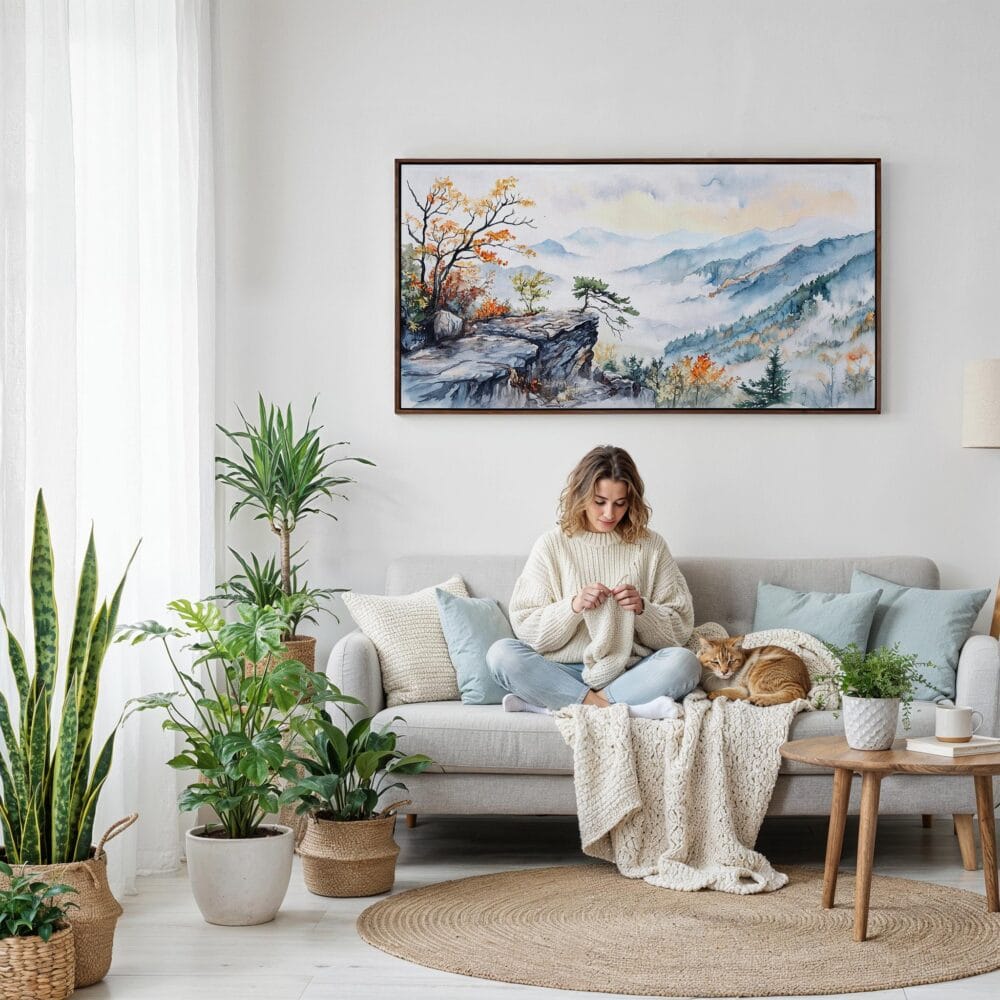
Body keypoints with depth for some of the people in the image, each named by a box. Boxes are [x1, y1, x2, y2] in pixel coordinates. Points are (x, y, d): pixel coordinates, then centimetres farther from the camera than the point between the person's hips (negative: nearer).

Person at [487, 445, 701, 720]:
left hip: (631, 674, 0)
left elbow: (679, 630, 8)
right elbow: (526, 628, 0)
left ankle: (547, 703, -28)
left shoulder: (650, 546, 7)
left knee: (684, 662, -30)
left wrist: (642, 609, -11)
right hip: (564, 672, 0)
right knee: (501, 653, -26)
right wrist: (573, 606, -16)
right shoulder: (552, 545, 5)